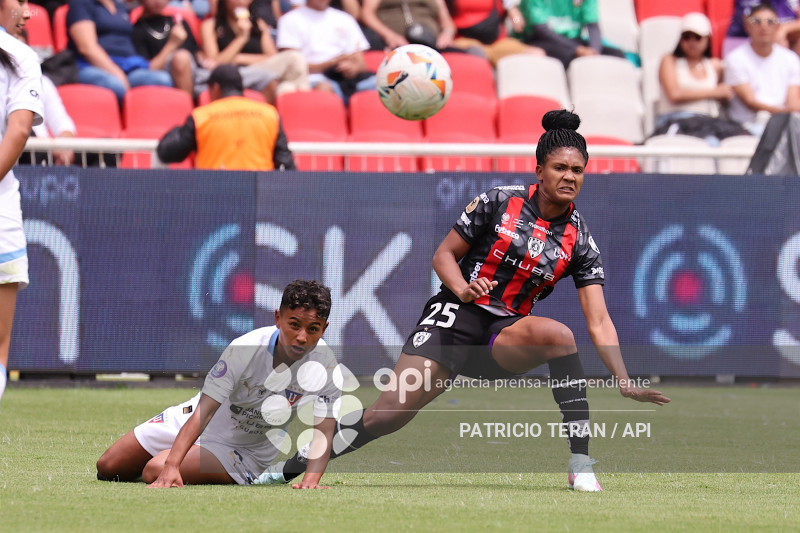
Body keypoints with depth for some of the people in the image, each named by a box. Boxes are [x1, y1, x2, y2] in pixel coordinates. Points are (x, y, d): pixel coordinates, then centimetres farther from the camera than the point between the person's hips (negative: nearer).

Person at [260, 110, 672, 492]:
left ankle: (580, 465, -28)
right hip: (456, 316, -1)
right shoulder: (499, 202, -4)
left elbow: (599, 322, -5)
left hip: (505, 336, 1)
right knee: (389, 412, -17)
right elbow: (443, 255, 3)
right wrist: (463, 289, -18)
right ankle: (289, 468, -1)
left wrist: (624, 381, -18)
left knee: (559, 334, -33)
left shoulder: (579, 241, -1)